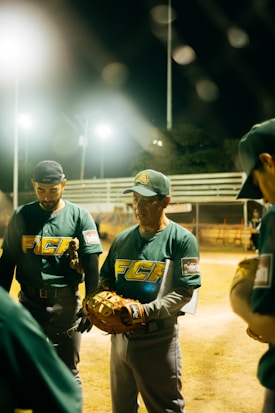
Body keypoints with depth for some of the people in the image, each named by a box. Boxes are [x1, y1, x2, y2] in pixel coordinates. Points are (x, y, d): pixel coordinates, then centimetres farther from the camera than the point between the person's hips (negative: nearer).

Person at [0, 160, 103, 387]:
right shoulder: (21, 216, 3)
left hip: (66, 303, -2)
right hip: (29, 301, 2)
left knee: (68, 372, 7)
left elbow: (91, 264, -6)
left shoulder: (80, 216, -3)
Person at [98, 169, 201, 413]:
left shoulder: (181, 239, -8)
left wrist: (146, 311, -25)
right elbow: (106, 278, 17)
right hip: (120, 335, 6)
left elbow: (184, 291, -14)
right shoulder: (122, 239, 10)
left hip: (158, 339, -6)